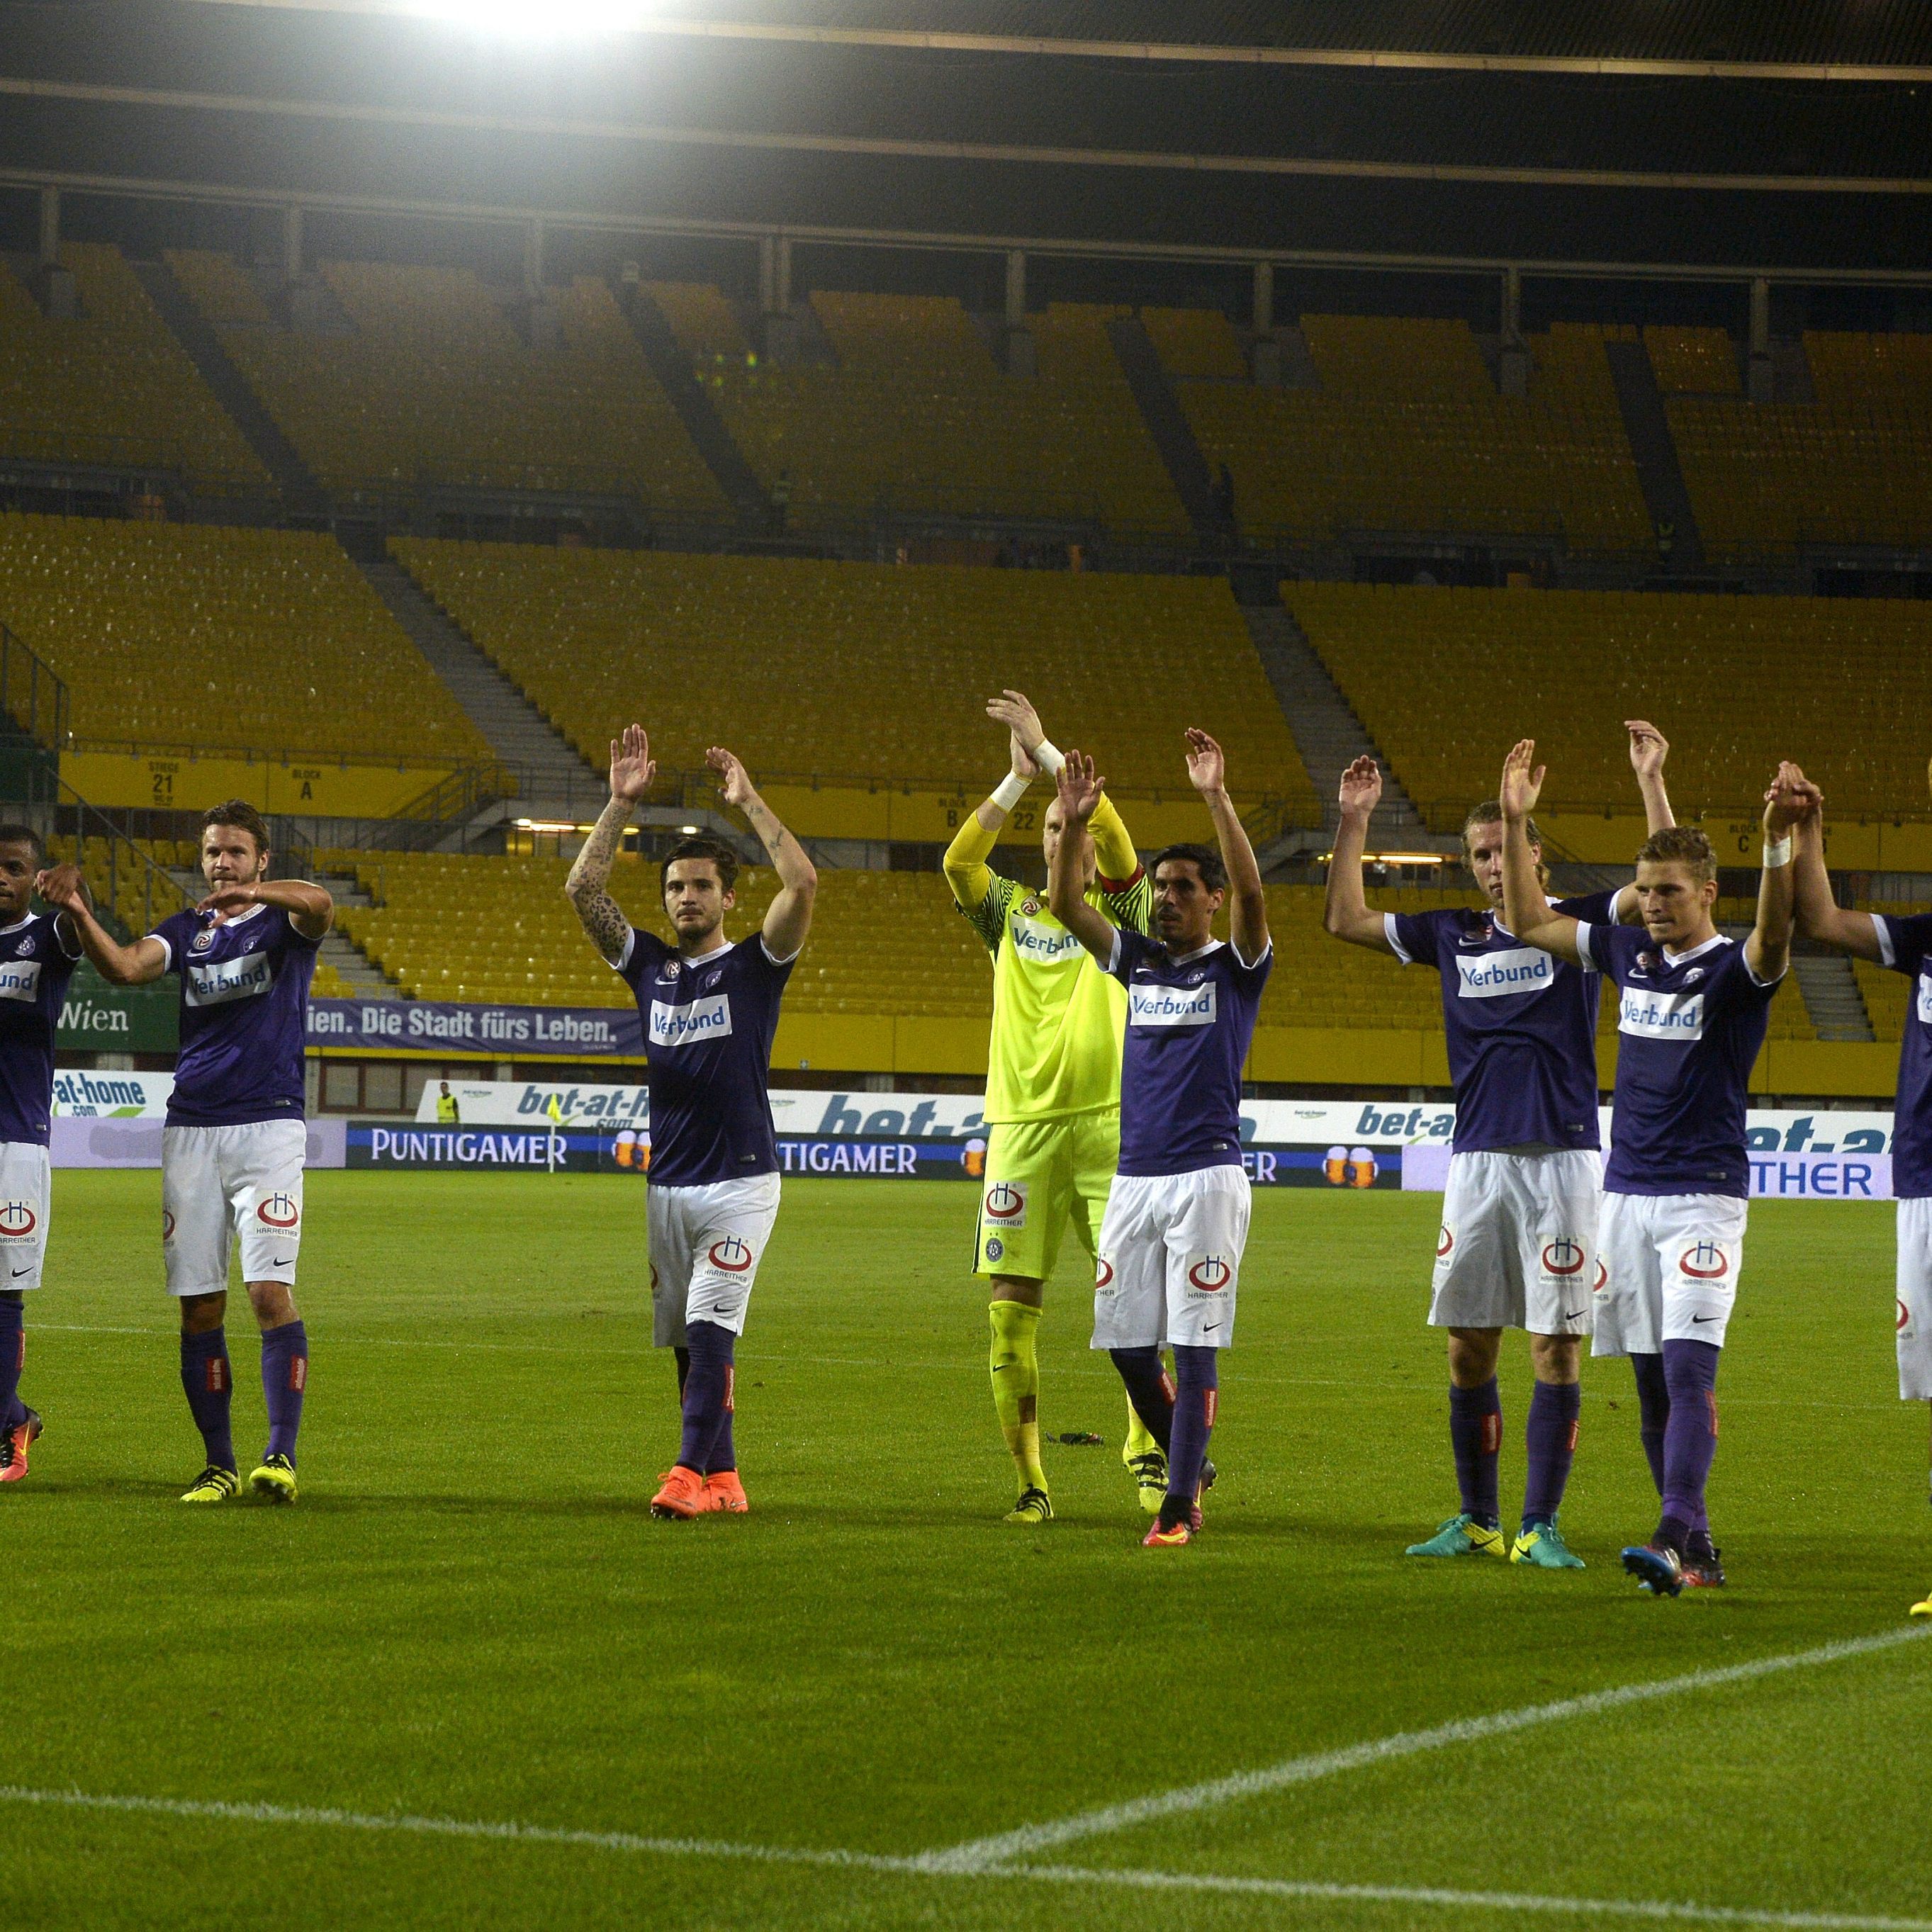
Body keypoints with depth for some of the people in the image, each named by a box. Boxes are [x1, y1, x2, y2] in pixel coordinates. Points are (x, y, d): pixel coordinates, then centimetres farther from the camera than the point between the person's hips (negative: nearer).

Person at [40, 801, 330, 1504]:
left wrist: (254, 893, -40)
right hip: (191, 1129, 4)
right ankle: (218, 1465, 8)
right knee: (199, 1306, 2)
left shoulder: (284, 922, 4)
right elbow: (124, 967, -4)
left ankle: (281, 1455, -14)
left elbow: (318, 904, -21)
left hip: (268, 1125, -4)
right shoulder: (186, 931, 14)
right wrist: (78, 912, -23)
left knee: (270, 1290, -14)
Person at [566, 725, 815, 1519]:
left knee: (710, 1326, -15)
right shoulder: (649, 965, 11)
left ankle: (689, 1472, -19)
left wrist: (749, 803, -10)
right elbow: (583, 888, 6)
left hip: (741, 1180, -5)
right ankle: (722, 1479, 10)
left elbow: (802, 882, -15)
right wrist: (621, 804, 0)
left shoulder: (754, 966, 0)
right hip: (668, 1180, 5)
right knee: (685, 1338, 5)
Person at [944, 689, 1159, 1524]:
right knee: (1010, 1310, -3)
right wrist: (1017, 779, -10)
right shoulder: (1011, 911, 15)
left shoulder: (1118, 912, 8)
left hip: (1105, 1124, -2)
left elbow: (1116, 836, -10)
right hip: (1020, 1128, 2)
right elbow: (958, 861, -3)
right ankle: (1030, 1482, 3)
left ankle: (1147, 1453, -1)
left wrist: (1048, 750, -11)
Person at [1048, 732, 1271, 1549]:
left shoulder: (1233, 967, 1)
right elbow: (1065, 903, 4)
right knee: (1126, 1343, 6)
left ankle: (1178, 1509, -4)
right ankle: (1186, 1471, 26)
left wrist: (1217, 798, -25)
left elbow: (1251, 894, -17)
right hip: (1134, 1179, 5)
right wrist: (1075, 822, -10)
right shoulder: (1137, 961, 14)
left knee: (1193, 1344, -6)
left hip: (1208, 1177, -5)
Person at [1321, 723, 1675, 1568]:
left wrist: (1651, 780, -14)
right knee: (1468, 1345, 5)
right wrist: (1353, 824, 13)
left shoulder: (1578, 923, 4)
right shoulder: (1454, 934, 14)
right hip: (1477, 1158, 4)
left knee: (1557, 1345, -4)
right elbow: (1346, 920, 19)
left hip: (1561, 1157, -4)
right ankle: (1477, 1522, 15)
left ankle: (1539, 1528, 0)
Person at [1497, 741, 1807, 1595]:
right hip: (1626, 1193, 6)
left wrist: (1779, 845, -46)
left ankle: (1678, 1533, -27)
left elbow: (1774, 939, -31)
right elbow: (1529, 922, 20)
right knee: (1651, 1379, 6)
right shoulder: (1630, 954, 10)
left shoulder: (1733, 971, -7)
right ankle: (1693, 1547, 11)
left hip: (1704, 1196, -6)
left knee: (1688, 1366, -17)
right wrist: (1517, 821, 12)